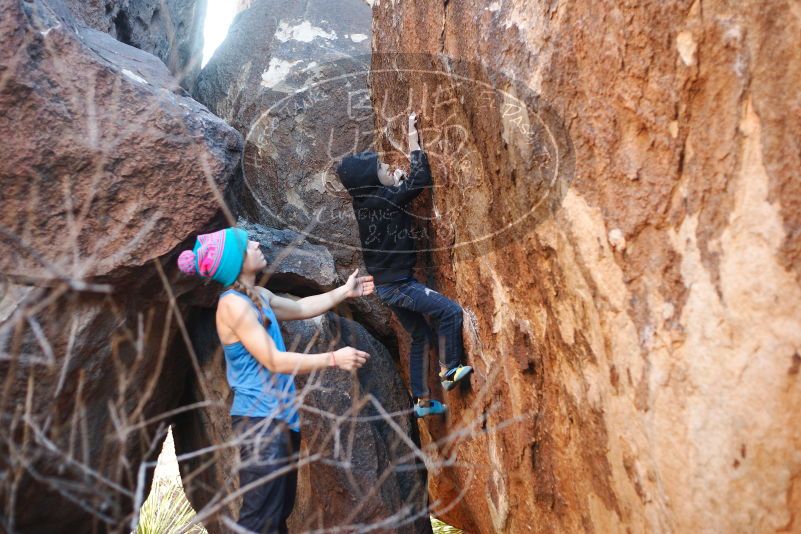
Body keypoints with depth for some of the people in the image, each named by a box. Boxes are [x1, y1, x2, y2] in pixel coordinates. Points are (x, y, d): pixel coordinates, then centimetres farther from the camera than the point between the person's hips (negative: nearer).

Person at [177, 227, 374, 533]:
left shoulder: (258, 296, 10)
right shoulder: (233, 304, -18)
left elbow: (301, 308, 27)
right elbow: (275, 361, -21)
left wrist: (344, 292, 25)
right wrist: (332, 359, -18)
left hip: (280, 417, 10)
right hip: (260, 419, -10)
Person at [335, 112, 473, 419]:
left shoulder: (368, 200, 7)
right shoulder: (383, 199, -19)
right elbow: (421, 180, -23)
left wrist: (397, 180, 16)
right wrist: (413, 138, -15)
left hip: (390, 284, 10)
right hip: (397, 284, -10)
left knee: (421, 337, 16)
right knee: (451, 311, -12)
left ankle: (423, 401, 24)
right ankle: (449, 371, 2)